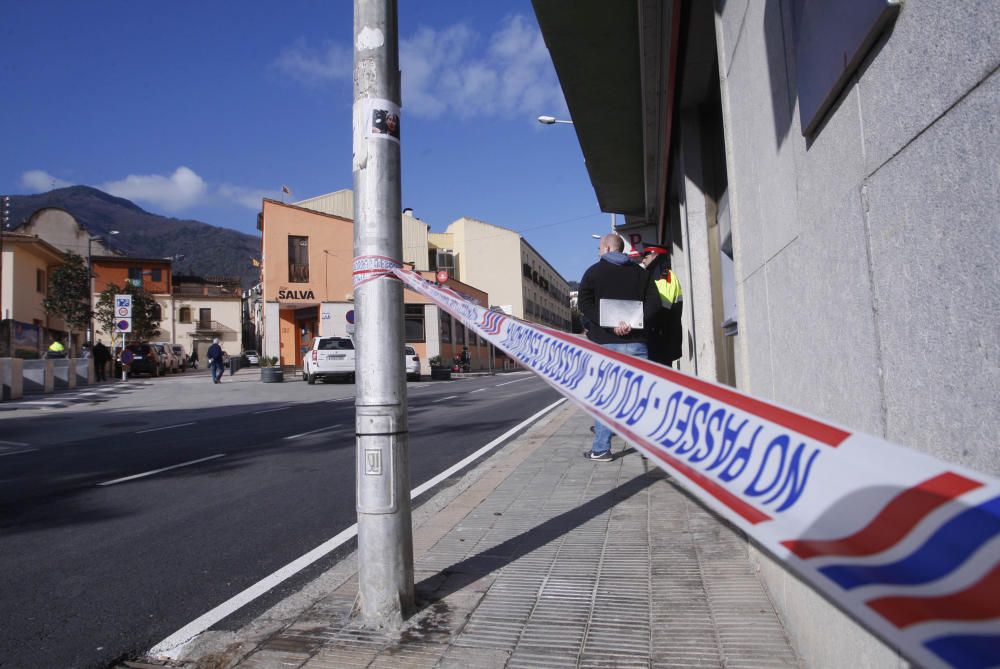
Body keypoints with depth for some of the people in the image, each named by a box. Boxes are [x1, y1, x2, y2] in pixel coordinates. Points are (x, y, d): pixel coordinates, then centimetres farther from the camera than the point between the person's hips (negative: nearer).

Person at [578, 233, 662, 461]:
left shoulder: (594, 271, 3)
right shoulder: (640, 272, 12)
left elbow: (584, 304, -9)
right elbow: (653, 302, 0)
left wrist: (609, 324, -15)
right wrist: (633, 323, -11)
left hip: (604, 343, -2)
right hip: (636, 342, 3)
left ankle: (601, 449, 3)